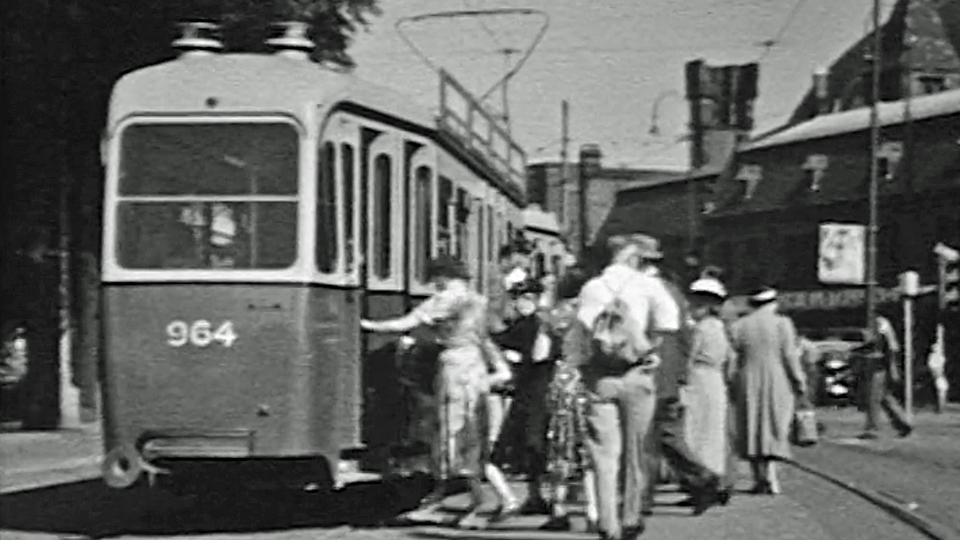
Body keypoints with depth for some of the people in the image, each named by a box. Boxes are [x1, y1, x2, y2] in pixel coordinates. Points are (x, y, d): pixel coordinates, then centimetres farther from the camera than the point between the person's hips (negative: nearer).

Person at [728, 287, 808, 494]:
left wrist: (732, 384, 8)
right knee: (774, 429, 3)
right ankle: (770, 478, -9)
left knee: (752, 430, 10)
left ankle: (759, 479, 11)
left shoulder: (738, 327, 3)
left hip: (748, 385, 2)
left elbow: (733, 359, 1)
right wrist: (800, 382, 2)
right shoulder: (781, 324, -4)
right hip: (777, 384, -2)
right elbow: (790, 356, -6)